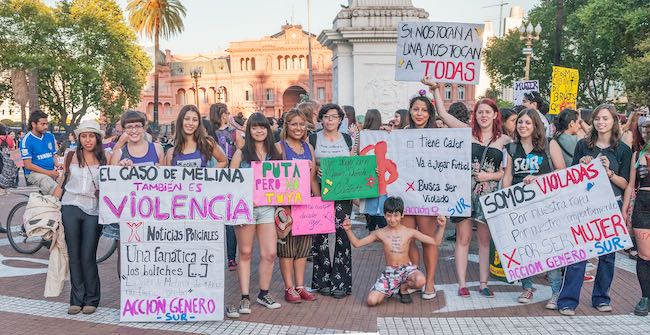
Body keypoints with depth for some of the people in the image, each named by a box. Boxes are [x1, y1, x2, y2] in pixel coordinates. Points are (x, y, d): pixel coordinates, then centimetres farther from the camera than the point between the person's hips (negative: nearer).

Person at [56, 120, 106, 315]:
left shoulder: (104, 159, 2)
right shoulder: (71, 156, 5)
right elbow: (63, 181, 14)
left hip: (93, 211, -2)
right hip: (71, 208, 2)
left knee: (88, 257, -2)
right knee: (74, 256, 6)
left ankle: (91, 300, 11)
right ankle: (77, 299, 15)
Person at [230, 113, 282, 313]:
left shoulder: (274, 153, 11)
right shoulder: (241, 153, 2)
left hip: (267, 208, 3)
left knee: (270, 253, 0)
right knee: (246, 253, 6)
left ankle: (263, 294, 18)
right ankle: (245, 297, 13)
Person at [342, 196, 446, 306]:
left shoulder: (409, 232, -3)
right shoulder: (380, 233, 0)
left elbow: (435, 242, -2)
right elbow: (357, 243, 4)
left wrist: (441, 227, -16)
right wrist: (348, 230, -11)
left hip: (407, 269, -1)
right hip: (389, 272, 1)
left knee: (420, 280, -36)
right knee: (371, 301, -18)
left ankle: (403, 288, 1)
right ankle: (393, 290, 15)